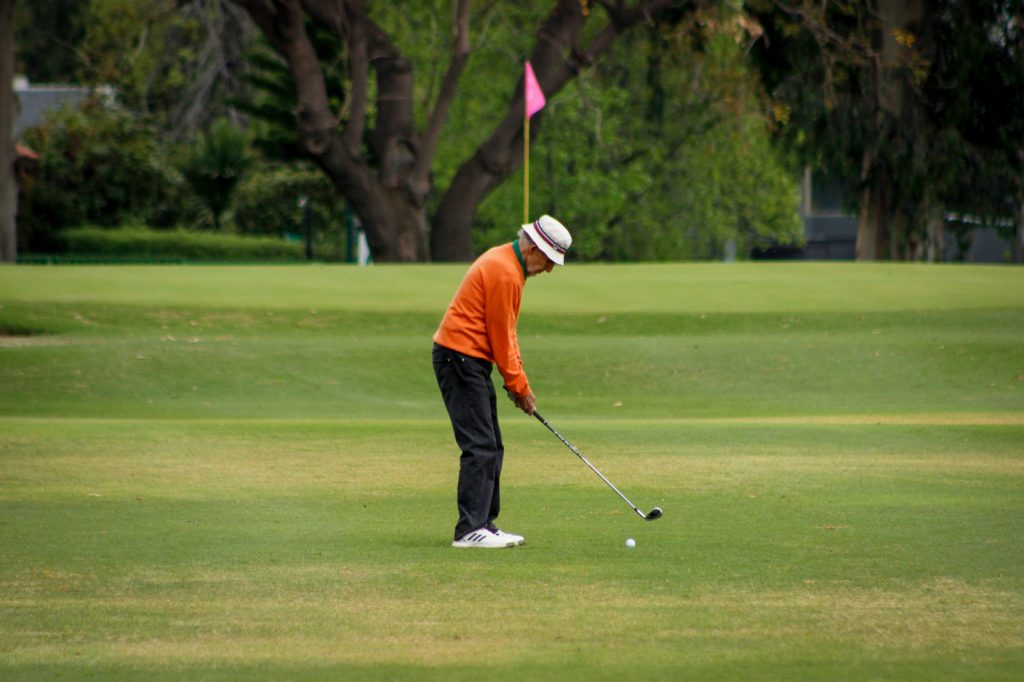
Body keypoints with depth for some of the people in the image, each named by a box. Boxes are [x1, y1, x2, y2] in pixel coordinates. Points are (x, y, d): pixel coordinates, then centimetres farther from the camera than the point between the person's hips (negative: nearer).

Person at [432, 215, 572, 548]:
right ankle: (470, 530, -16)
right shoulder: (504, 273, -18)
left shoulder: (504, 262, 15)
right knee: (480, 446, -14)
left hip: (469, 360, 11)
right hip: (461, 358, -11)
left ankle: (484, 523, 15)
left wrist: (518, 380, 12)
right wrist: (519, 386, -5)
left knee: (490, 447, 12)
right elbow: (500, 336, -15)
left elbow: (505, 332, 18)